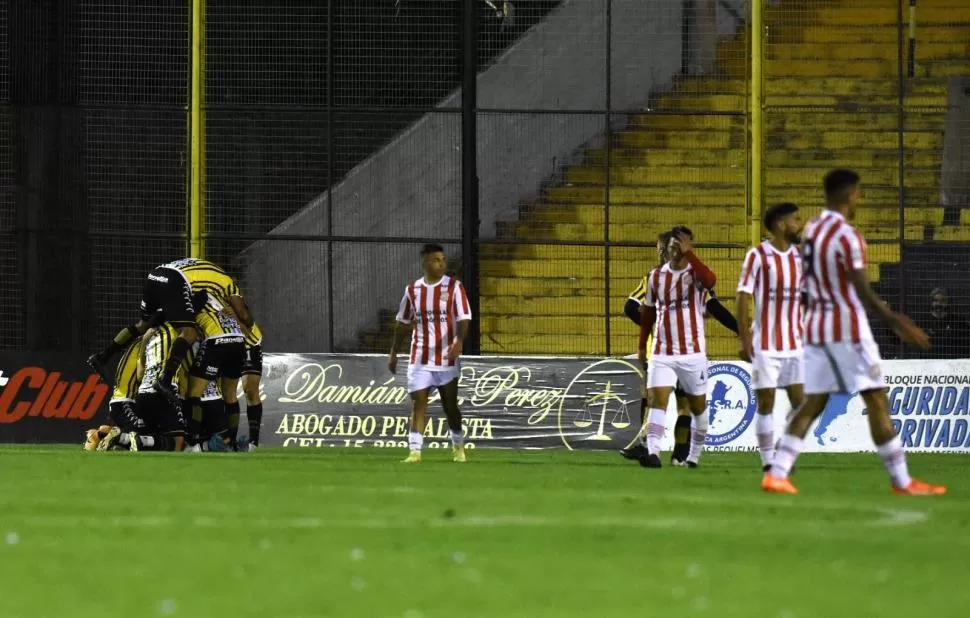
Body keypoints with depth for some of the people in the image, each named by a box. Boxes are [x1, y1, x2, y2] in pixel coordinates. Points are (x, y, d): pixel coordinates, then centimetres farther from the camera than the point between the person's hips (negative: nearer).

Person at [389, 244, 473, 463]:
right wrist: (394, 353, 14)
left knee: (450, 405, 9)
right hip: (420, 360, 1)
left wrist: (459, 342, -29)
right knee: (418, 404, -8)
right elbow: (403, 323, 14)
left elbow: (463, 319, -11)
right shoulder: (413, 290, 4)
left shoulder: (454, 287, -4)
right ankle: (415, 451, -11)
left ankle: (459, 447, 29)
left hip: (446, 359, -1)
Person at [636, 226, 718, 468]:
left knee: (698, 405, 10)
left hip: (693, 353, -2)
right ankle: (652, 452, -26)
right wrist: (642, 345, 21)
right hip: (662, 353, 2)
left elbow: (710, 279, -31)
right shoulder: (656, 276, 6)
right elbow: (648, 311, 18)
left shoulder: (695, 273, -5)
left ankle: (694, 455, 25)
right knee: (657, 400, -15)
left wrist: (688, 253, -29)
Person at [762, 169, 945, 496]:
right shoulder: (846, 236, -16)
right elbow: (865, 295, -18)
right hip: (848, 328, -8)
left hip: (815, 326, 8)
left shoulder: (811, 231, 8)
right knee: (877, 401, -2)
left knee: (813, 403, 9)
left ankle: (777, 473, -1)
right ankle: (902, 481, 0)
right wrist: (896, 323, -11)